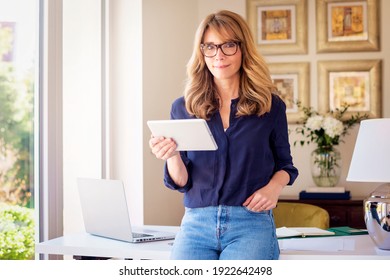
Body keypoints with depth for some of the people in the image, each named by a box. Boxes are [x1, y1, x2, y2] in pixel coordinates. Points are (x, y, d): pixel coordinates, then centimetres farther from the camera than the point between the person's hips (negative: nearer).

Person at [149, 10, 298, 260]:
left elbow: (284, 164, 16)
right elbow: (181, 182, 8)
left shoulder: (271, 106, 5)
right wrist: (172, 155, -14)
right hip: (196, 223, 1)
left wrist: (274, 187, -6)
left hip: (251, 223, -1)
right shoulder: (184, 108, 8)